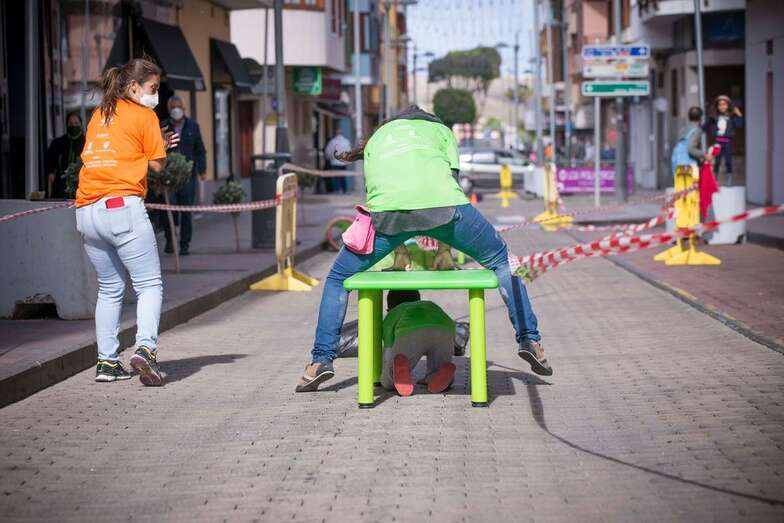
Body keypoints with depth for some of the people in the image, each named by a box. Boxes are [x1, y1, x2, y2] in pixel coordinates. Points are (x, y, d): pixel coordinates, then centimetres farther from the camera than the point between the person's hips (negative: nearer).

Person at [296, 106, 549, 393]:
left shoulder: (374, 139, 40)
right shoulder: (439, 129, 34)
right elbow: (452, 171, 21)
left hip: (387, 208, 1)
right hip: (441, 203, -1)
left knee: (338, 277, 23)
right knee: (501, 260, 24)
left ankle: (321, 359, 15)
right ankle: (529, 340, 20)